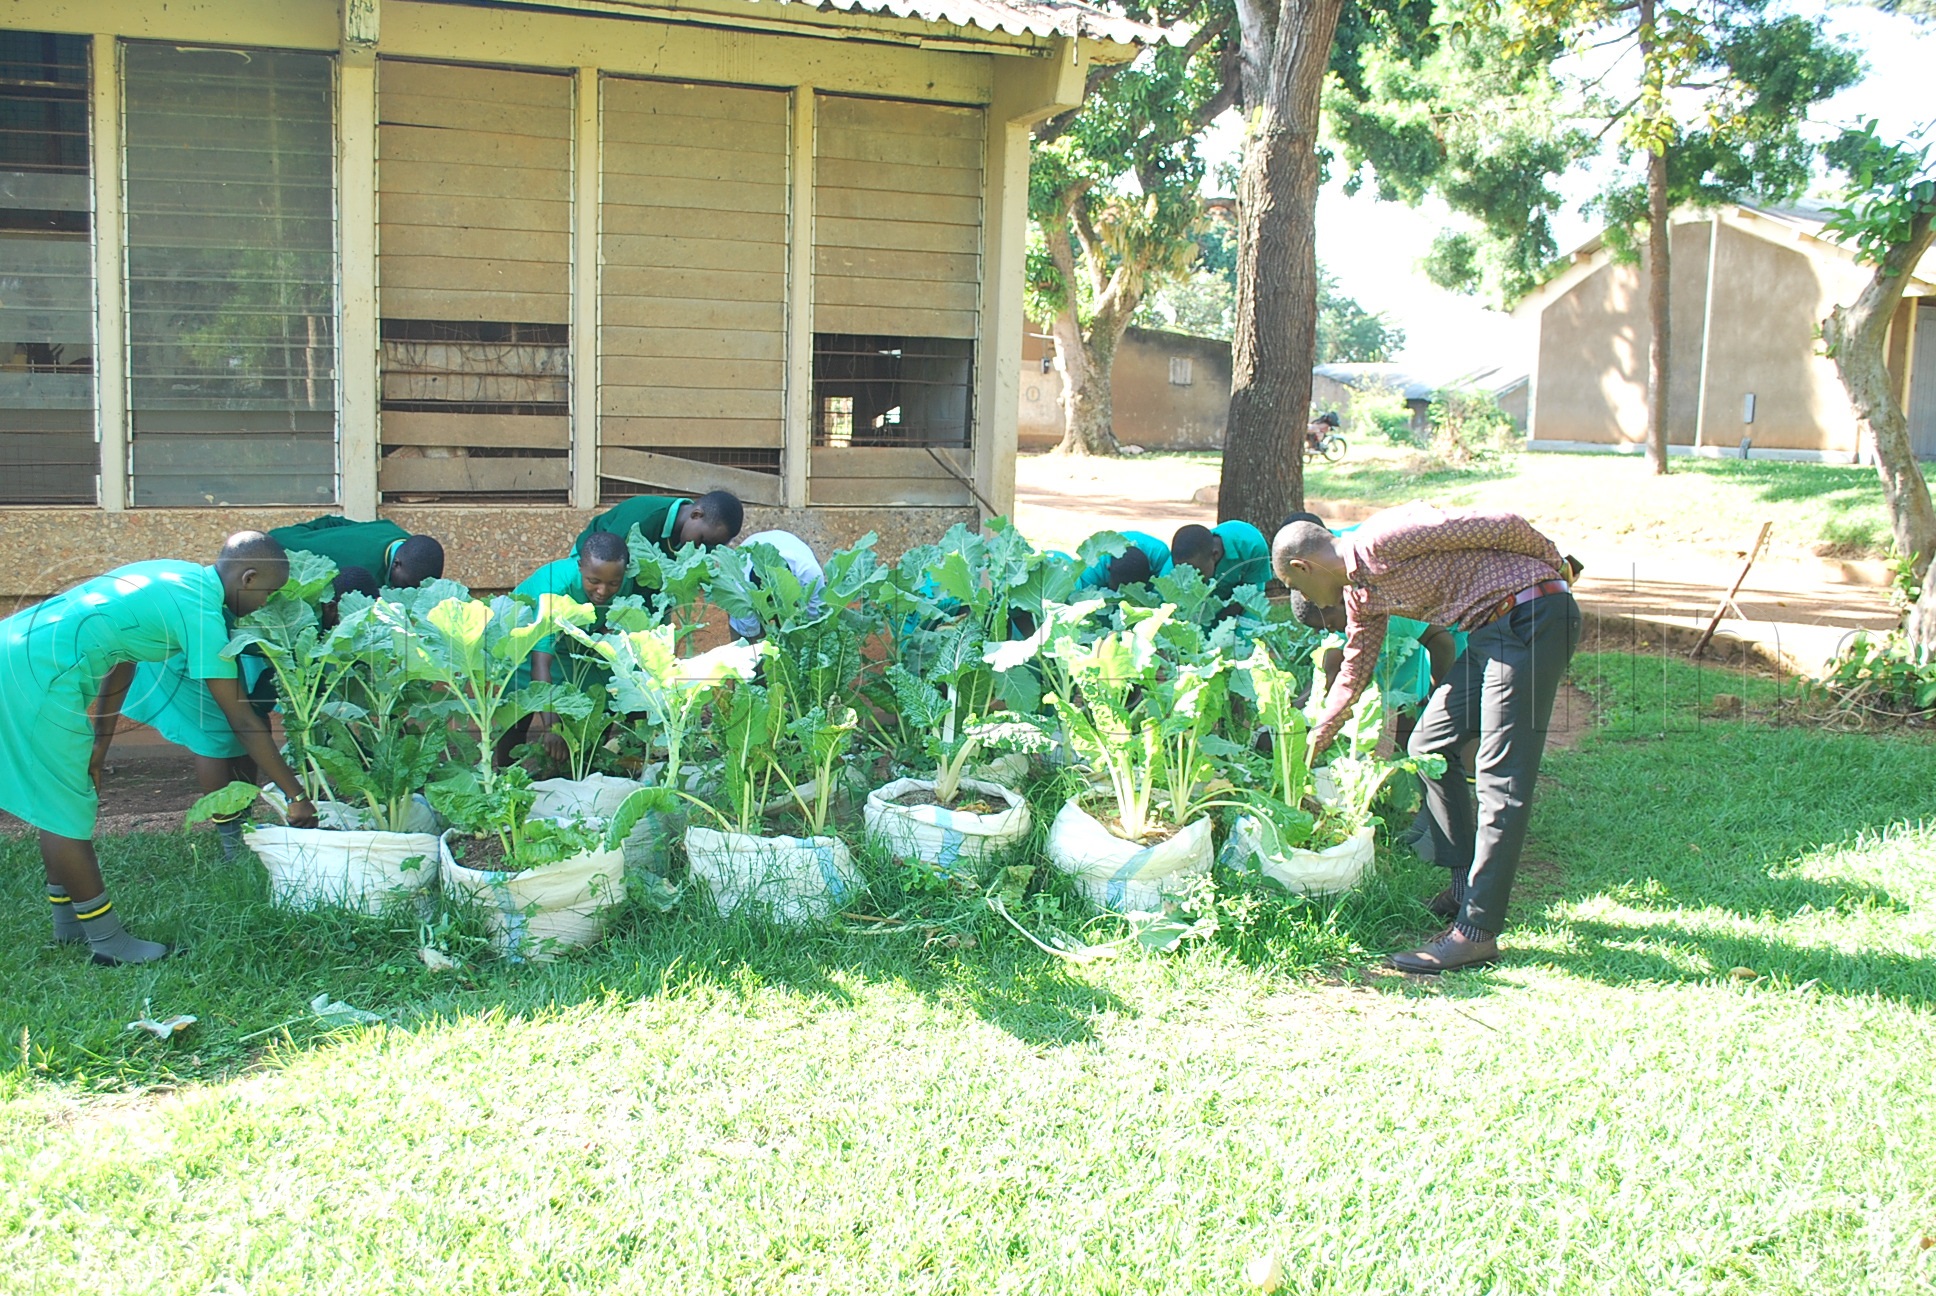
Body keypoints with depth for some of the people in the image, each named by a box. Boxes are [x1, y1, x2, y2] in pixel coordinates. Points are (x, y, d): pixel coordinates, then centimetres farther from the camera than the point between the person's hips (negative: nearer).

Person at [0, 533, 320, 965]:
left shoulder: (174, 578, 14)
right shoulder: (201, 611, -13)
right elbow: (242, 721, -11)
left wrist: (98, 745, 21)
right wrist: (297, 796, -4)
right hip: (40, 674, -10)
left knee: (60, 805, 18)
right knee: (67, 812, -1)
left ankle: (70, 923, 29)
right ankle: (107, 939, 8)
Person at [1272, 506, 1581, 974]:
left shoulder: (1381, 540, -16)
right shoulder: (1359, 590, 14)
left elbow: (1501, 525, -15)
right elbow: (1354, 671, 29)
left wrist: (1555, 569, 1)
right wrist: (1314, 741, 37)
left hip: (1533, 615, -10)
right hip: (1492, 630, 10)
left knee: (1501, 778, -9)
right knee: (1429, 746, 15)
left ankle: (1478, 931, -7)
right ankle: (1466, 888, 24)